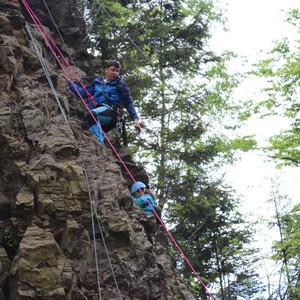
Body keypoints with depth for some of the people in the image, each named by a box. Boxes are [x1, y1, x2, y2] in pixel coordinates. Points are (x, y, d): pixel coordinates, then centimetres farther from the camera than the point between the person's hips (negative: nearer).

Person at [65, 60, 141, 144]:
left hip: (110, 112, -6)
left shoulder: (121, 85, 14)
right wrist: (69, 82, 27)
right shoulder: (97, 82, 25)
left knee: (92, 114, -38)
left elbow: (128, 102, 8)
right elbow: (83, 93, 28)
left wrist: (135, 118, -5)